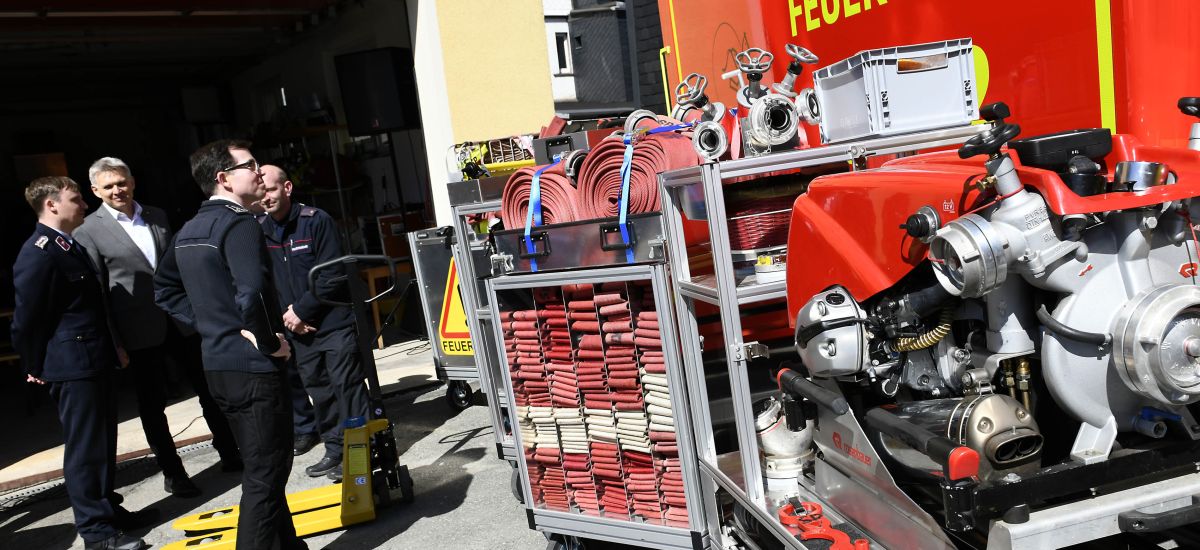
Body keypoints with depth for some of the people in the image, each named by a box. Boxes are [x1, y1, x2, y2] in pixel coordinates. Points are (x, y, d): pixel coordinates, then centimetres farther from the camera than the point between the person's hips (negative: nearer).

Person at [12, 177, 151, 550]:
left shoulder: (70, 246, 14)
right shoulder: (38, 254, -17)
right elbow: (26, 319, -14)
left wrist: (111, 345, 15)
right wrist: (36, 367, -3)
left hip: (94, 361, 9)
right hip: (72, 365, -9)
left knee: (102, 440, 18)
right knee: (85, 446, -1)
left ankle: (106, 507, 33)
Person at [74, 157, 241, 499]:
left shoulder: (157, 217, 8)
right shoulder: (89, 232, -6)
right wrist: (113, 342, -10)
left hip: (183, 319, 4)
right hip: (142, 331, -4)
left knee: (208, 389, 13)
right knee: (152, 404, 9)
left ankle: (229, 453, 28)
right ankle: (171, 471, 23)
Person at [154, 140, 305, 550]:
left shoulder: (189, 231, 12)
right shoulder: (239, 224, -17)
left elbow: (164, 290, 21)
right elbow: (250, 295, -30)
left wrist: (208, 323, 14)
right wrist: (272, 342, -16)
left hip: (217, 362, 10)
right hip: (252, 366, -9)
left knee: (262, 466, 20)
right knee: (265, 473, 0)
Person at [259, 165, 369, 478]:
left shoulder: (316, 221, -10)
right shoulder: (260, 231, 6)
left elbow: (331, 275, -14)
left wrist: (300, 310, -15)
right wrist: (285, 316, -4)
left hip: (334, 322, -5)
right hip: (298, 330, 6)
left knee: (348, 386, -1)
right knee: (319, 392, 13)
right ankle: (335, 450, 25)